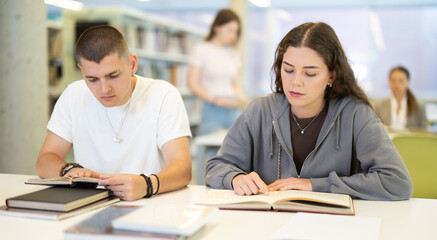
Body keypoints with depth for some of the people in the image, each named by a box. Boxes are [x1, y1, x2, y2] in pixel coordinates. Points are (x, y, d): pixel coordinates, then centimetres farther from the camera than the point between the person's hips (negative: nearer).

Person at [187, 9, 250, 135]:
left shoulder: (233, 54, 16)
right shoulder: (201, 50, 1)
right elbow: (192, 83, -4)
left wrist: (244, 100, 1)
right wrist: (215, 100, -14)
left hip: (232, 109, 5)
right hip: (212, 110, -4)